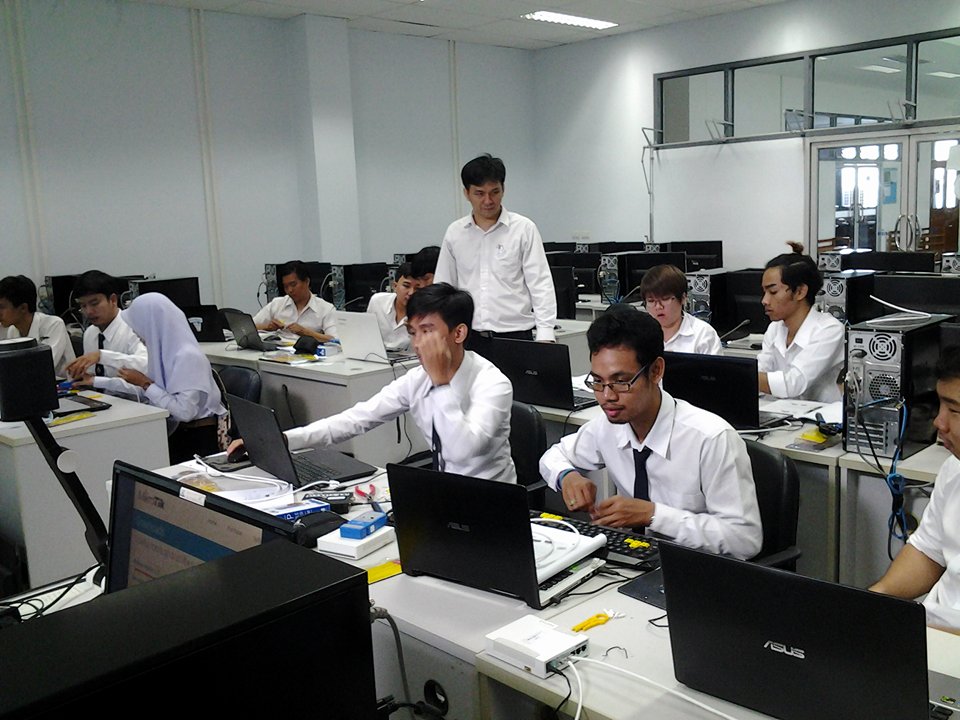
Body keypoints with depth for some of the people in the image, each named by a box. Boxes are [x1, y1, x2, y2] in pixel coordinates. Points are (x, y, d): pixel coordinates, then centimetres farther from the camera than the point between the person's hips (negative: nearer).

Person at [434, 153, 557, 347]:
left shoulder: (523, 229, -2)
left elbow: (540, 284, -4)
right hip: (468, 337, 3)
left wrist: (545, 334, -13)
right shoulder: (454, 233, 8)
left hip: (514, 334, -2)